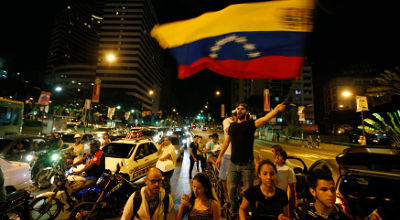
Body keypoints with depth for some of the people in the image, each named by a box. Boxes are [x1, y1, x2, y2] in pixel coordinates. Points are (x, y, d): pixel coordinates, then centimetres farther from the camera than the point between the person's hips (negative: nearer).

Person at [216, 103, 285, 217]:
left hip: (247, 164, -3)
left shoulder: (250, 124, -4)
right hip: (233, 164, 4)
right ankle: (234, 213, 34)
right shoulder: (232, 125, 7)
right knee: (231, 190, 10)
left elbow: (265, 118, -23)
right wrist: (219, 157, 18)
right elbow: (226, 142, 14)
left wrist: (276, 109, -39)